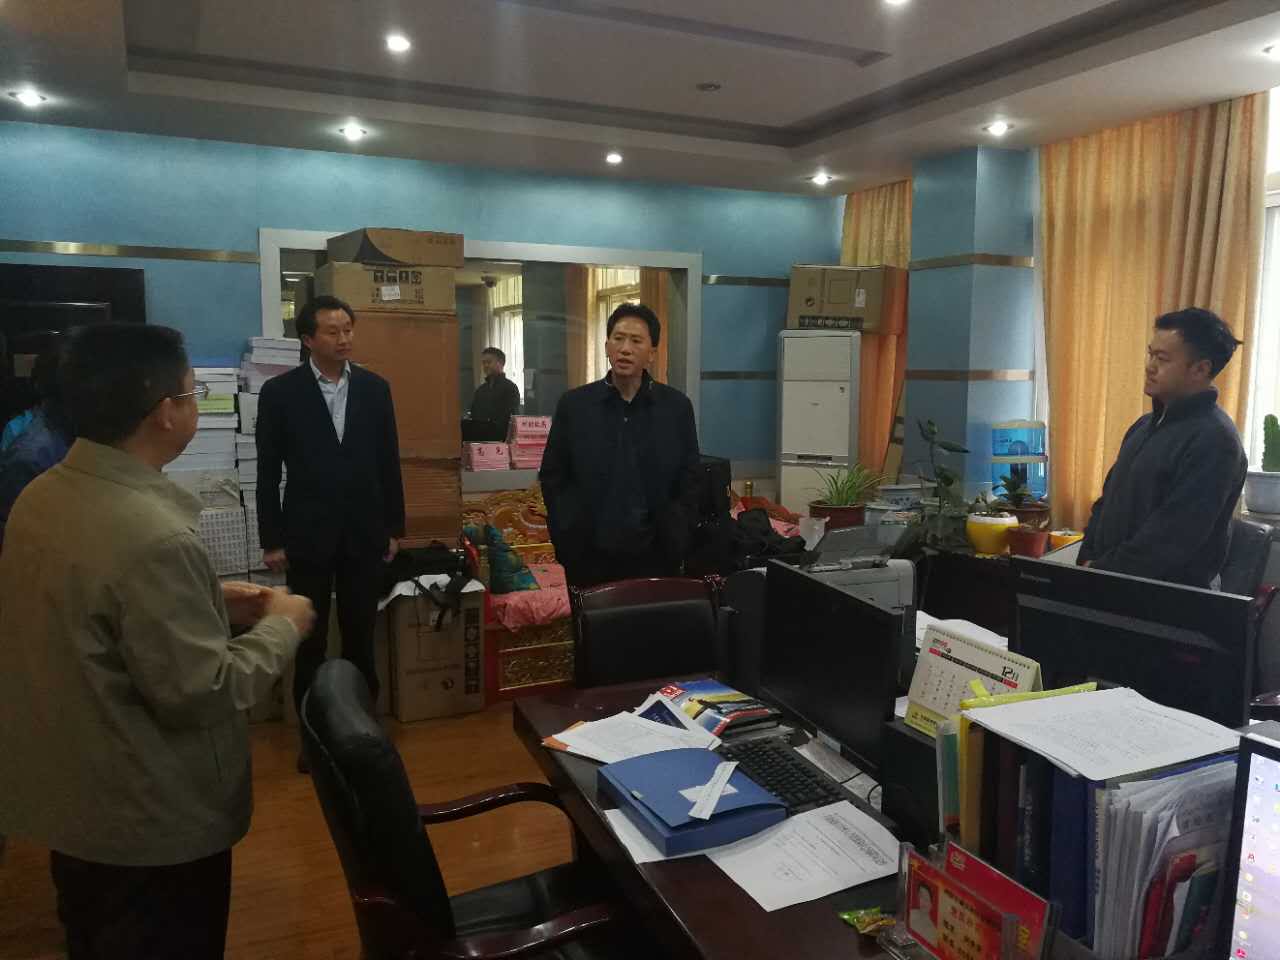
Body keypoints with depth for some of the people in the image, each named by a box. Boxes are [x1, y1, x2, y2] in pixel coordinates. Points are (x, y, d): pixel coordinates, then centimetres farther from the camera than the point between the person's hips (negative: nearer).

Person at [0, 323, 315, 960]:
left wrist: (208, 602, 7)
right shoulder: (154, 535, -31)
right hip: (149, 824, -8)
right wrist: (280, 626, -12)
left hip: (67, 799, 8)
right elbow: (202, 694, -26)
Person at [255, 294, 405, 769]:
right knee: (310, 641, 9)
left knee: (361, 636, 11)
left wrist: (394, 527, 6)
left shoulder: (375, 387, 3)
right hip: (307, 535, -2)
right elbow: (268, 472, -2)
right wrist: (271, 539, -4)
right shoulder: (280, 391, -4)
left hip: (364, 533, 2)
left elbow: (388, 461, 7)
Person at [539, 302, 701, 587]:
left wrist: (676, 541, -2)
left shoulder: (677, 407, 1)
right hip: (588, 556, 0)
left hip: (655, 556, 0)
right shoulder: (574, 404, 1)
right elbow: (552, 476, 4)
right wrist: (565, 539, -1)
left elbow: (690, 480, 4)